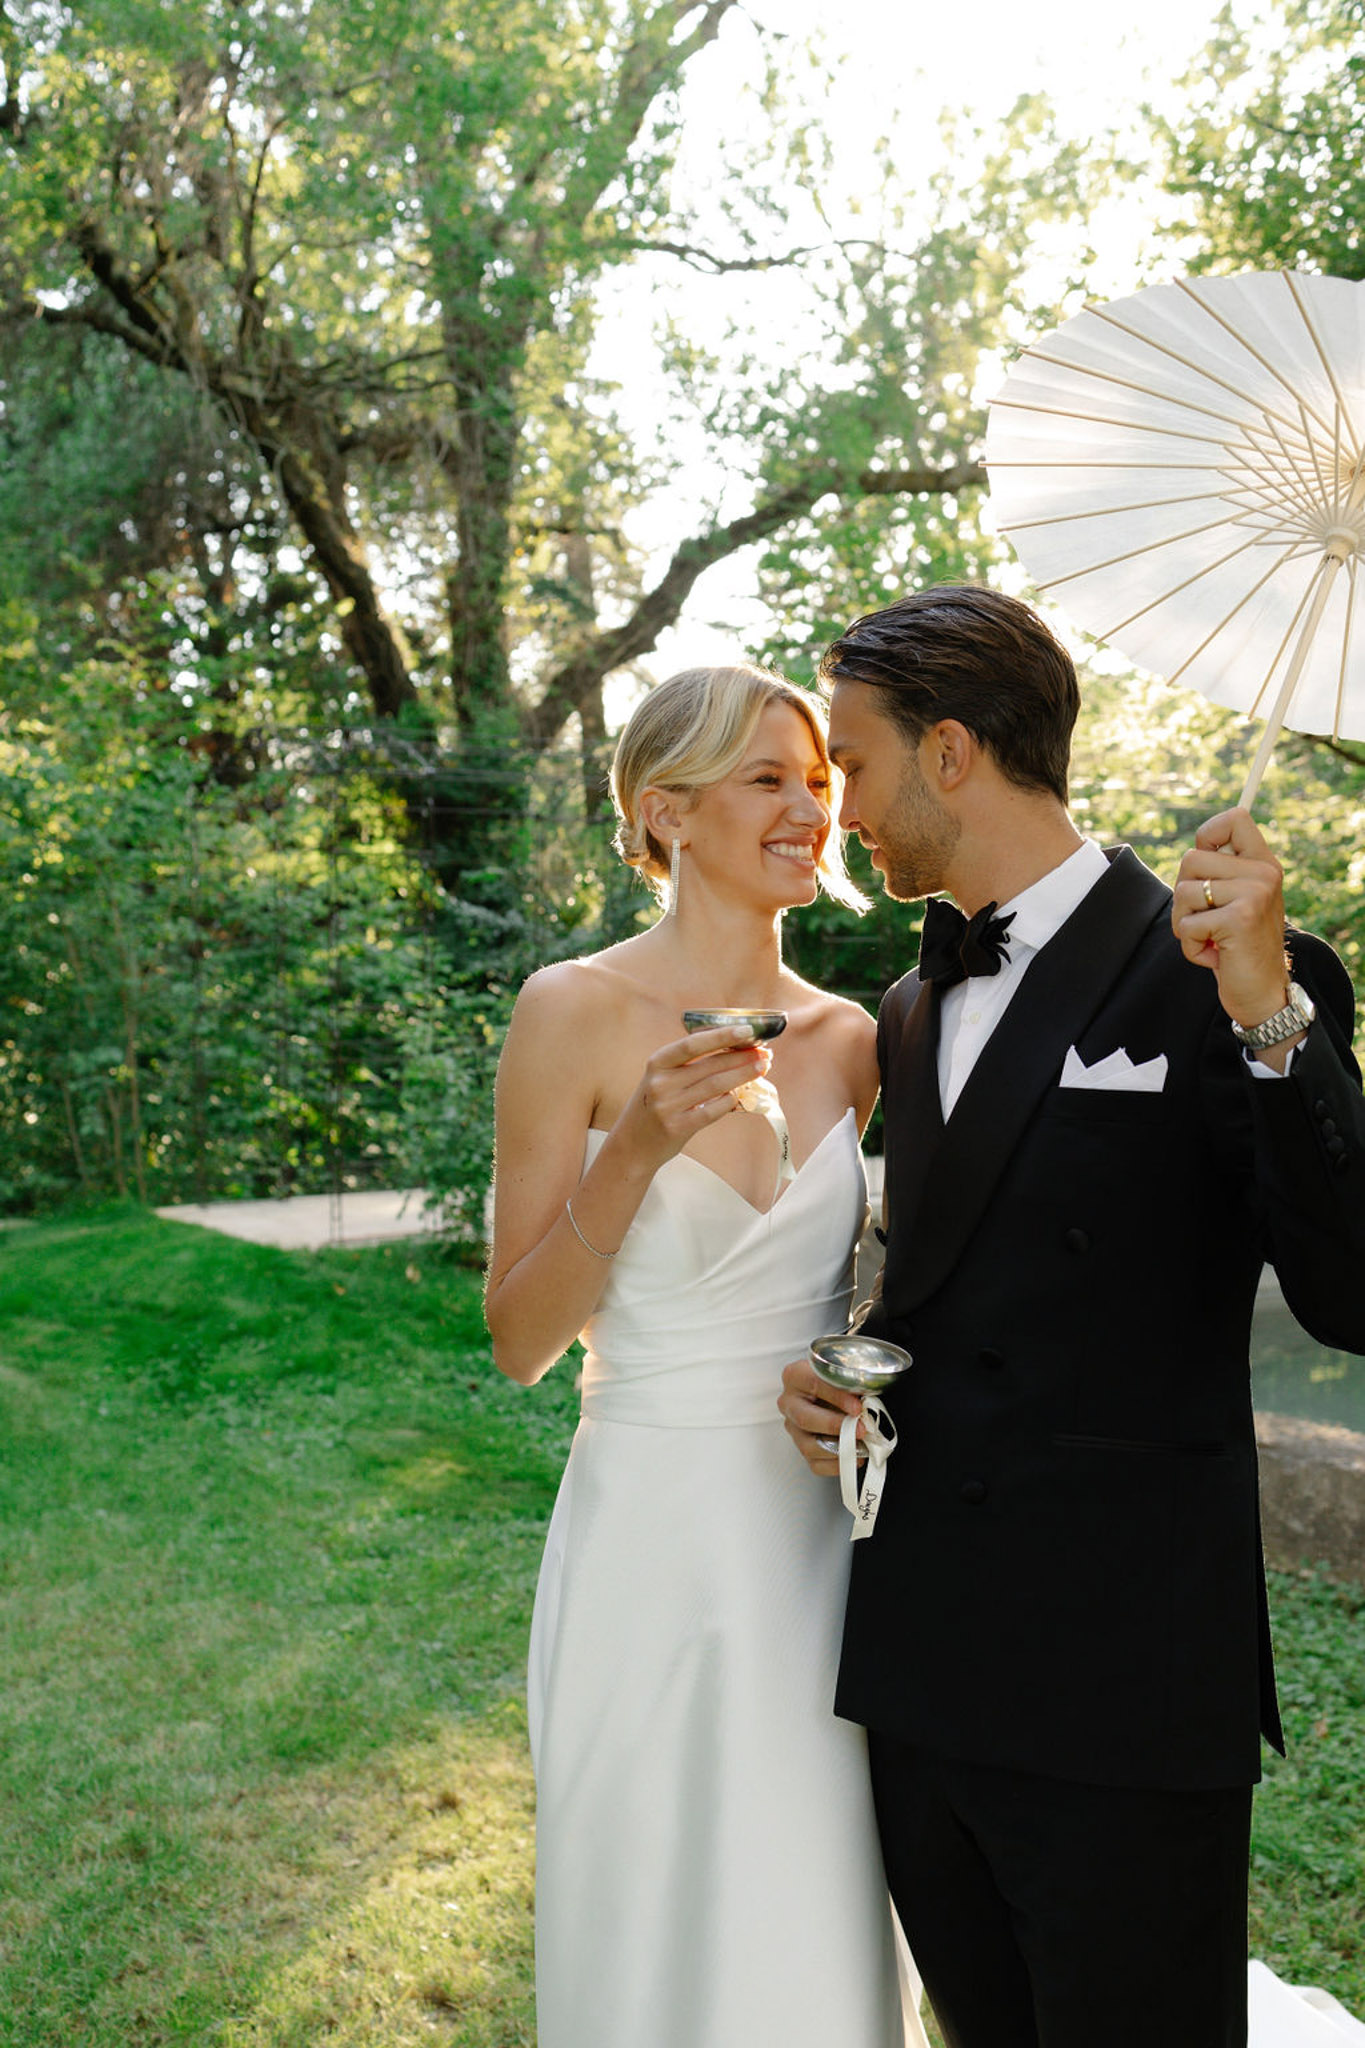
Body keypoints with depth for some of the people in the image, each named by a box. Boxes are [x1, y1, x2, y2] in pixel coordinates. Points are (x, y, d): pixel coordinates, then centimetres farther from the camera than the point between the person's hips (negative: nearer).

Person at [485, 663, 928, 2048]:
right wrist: (635, 1151, -22)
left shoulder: (849, 1041, 4)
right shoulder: (577, 1012, -10)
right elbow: (521, 1341, -10)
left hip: (816, 1530, 4)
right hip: (653, 1531, -4)